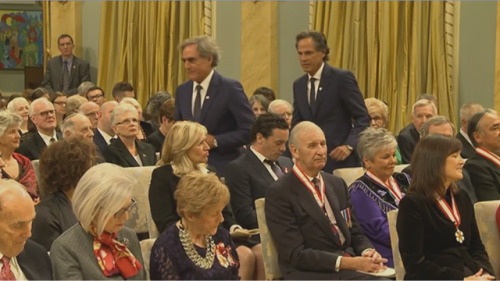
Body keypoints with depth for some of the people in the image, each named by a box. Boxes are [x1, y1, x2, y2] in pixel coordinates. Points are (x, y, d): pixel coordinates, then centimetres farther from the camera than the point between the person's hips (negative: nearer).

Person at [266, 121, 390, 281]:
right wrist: (347, 262, -19)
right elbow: (296, 254, -11)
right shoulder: (279, 193, -5)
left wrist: (367, 252, -5)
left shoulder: (337, 184, 16)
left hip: (350, 267, 6)